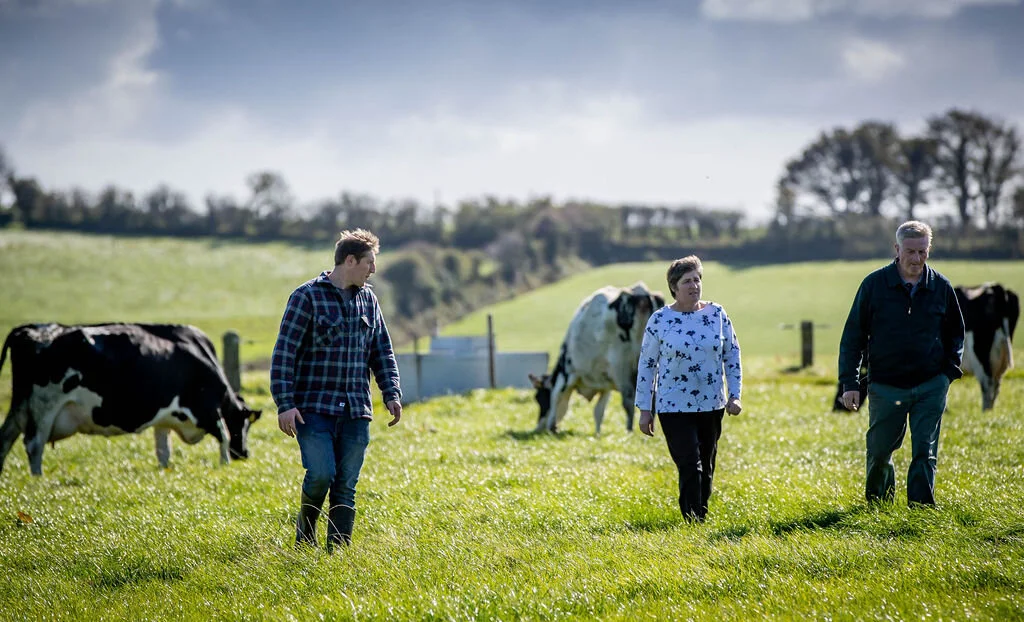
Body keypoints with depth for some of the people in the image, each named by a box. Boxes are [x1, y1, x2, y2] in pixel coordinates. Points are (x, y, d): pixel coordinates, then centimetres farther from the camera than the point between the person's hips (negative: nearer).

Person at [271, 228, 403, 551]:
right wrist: (285, 403, -15)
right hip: (314, 407, -5)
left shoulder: (368, 299, 13)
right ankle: (305, 530, 11)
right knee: (321, 474, -17)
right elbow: (284, 353, -8)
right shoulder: (307, 296, -5)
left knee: (346, 487, 2)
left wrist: (391, 393, 5)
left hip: (355, 411, 5)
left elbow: (382, 352, 19)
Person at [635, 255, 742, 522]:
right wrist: (644, 409, 0)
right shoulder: (660, 319, -5)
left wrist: (734, 395, 2)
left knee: (706, 467, 11)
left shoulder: (717, 314, 2)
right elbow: (646, 364, 1)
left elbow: (732, 355, 10)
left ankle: (702, 517, 24)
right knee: (690, 466, -13)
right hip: (674, 407, -3)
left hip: (712, 405, 3)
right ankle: (693, 522, -11)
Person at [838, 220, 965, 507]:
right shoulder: (874, 284, -4)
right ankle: (877, 502, 34)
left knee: (925, 452, -4)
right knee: (879, 451, 9)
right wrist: (849, 383, -5)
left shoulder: (940, 287, 2)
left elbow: (956, 332, 17)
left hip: (931, 386, 1)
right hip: (885, 386, -1)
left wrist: (951, 369, 4)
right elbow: (852, 336, 0)